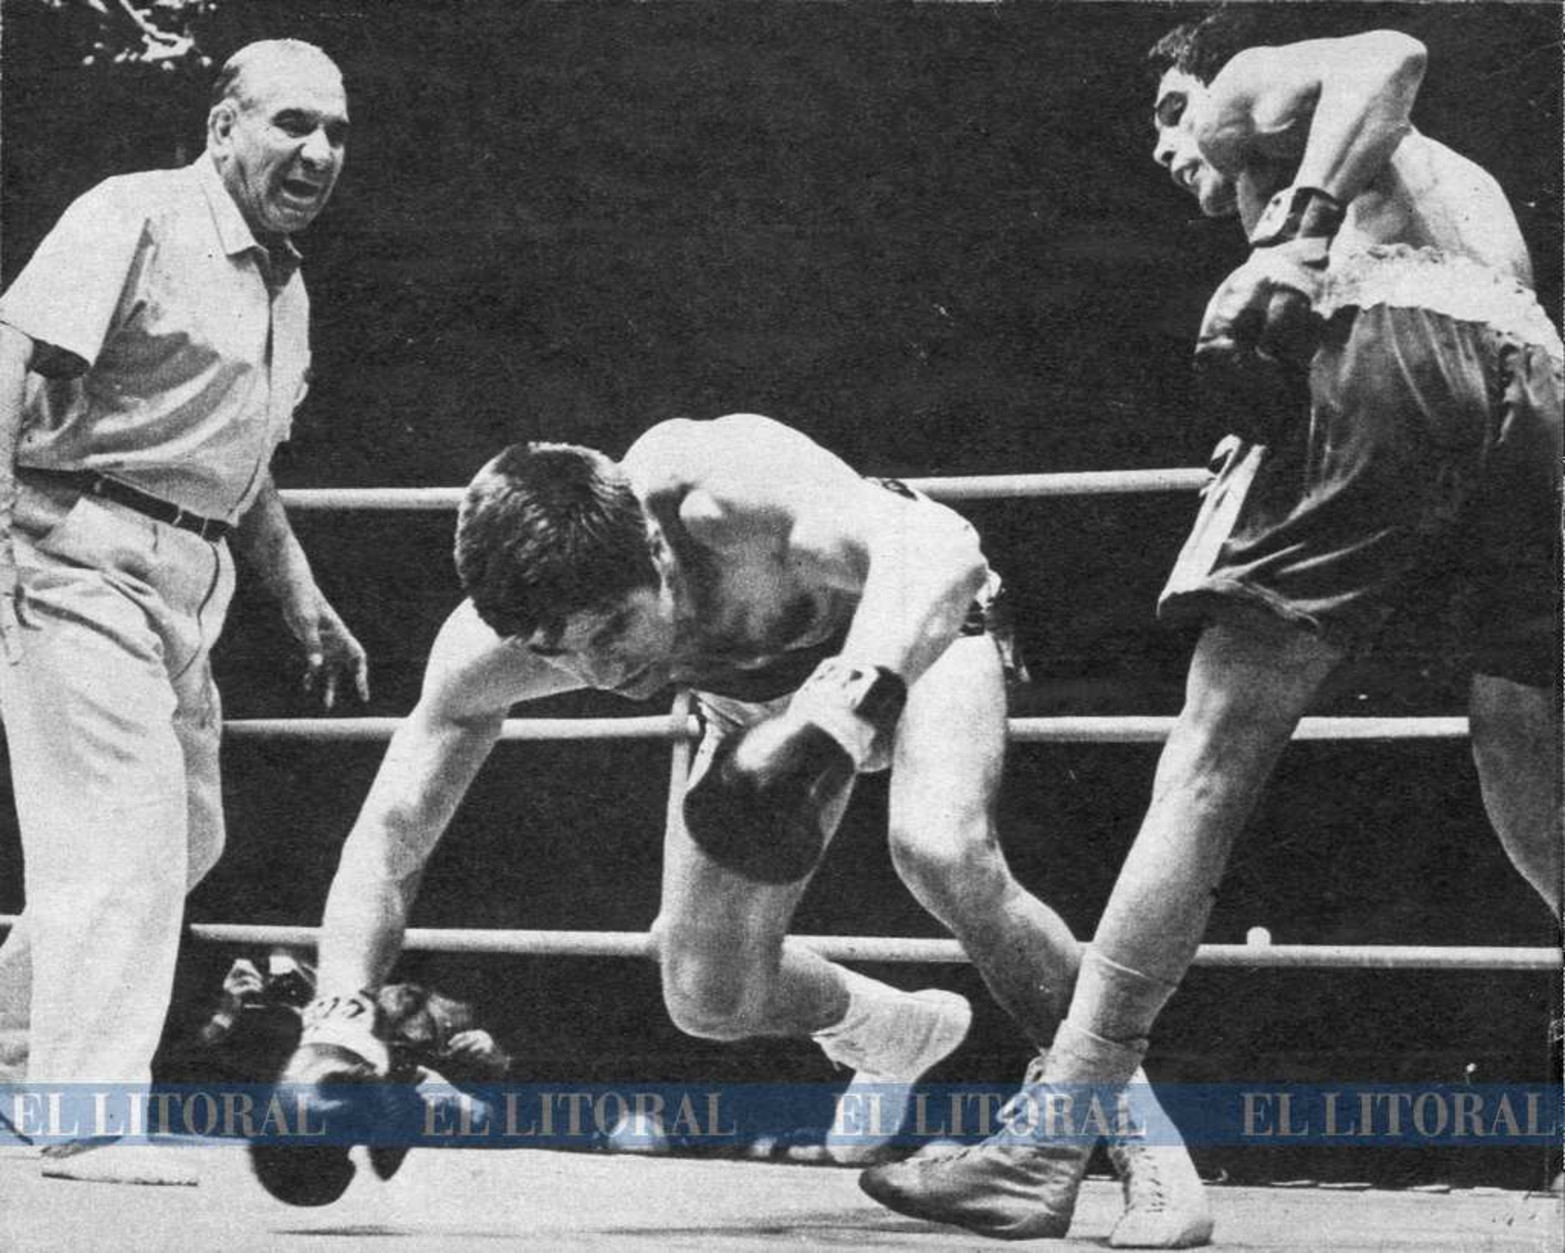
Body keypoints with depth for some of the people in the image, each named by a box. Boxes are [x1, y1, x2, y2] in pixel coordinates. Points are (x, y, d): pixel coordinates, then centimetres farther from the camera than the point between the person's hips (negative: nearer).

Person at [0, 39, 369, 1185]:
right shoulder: (135, 219, -9)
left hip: (190, 577, 9)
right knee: (121, 829, -13)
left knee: (187, 832, 14)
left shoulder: (285, 283, 18)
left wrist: (307, 608, 22)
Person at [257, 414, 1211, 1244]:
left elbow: (941, 549, -60)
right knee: (710, 1002, 1)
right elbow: (389, 834, -23)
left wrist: (838, 711, -74)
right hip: (757, 686, 5)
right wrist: (339, 1024, -37)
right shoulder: (489, 648, -30)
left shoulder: (725, 490, -44)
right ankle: (894, 1033, 36)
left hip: (914, 630, -5)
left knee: (942, 851, -34)